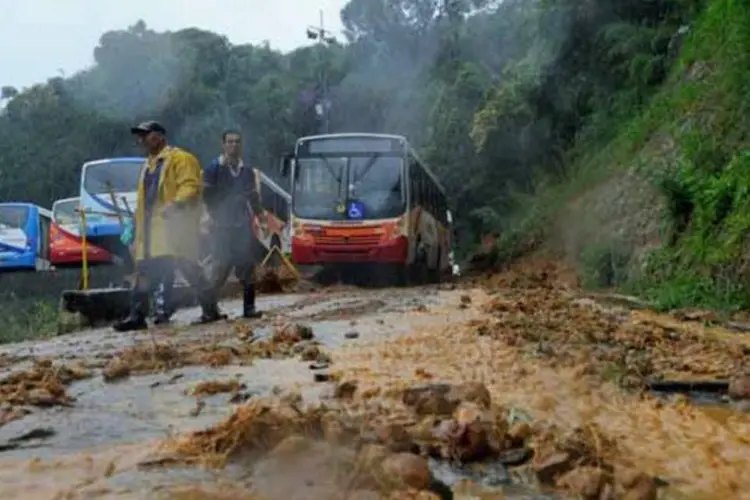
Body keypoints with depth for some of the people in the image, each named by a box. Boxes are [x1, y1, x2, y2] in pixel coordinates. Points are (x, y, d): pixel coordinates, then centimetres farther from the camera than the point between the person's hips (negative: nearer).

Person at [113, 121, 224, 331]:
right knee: (146, 271, 6)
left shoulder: (180, 158, -4)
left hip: (173, 224, -9)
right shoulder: (149, 165, 25)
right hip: (152, 228, 9)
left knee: (189, 268, -11)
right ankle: (137, 315, 9)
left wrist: (176, 203, -31)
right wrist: (139, 225, 23)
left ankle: (211, 310, -4)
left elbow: (191, 186, -17)